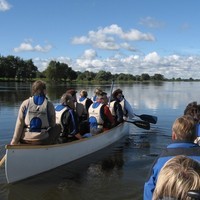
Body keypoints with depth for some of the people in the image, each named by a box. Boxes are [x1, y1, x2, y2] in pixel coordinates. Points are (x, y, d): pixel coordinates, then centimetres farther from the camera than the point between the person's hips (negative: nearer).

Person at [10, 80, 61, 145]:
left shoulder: (25, 103, -1)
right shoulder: (49, 105, -3)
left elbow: (19, 124, -4)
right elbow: (52, 124, 5)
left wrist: (14, 142, 0)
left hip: (24, 141, 2)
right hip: (42, 141, -2)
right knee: (57, 127, 21)